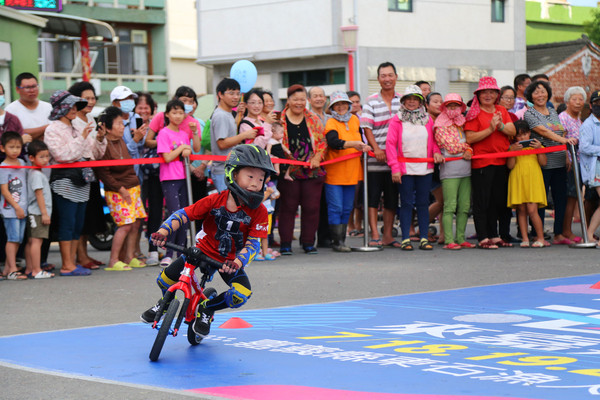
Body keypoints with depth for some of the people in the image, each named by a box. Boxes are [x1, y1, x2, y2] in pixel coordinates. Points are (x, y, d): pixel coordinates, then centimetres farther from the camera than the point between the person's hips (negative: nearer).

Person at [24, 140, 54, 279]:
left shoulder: (34, 173, 16)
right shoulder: (37, 175, -13)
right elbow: (39, 194, -17)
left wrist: (45, 213, 20)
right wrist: (44, 213, -18)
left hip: (33, 213, 10)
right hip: (38, 213, -10)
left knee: (31, 241, 11)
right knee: (36, 240, -11)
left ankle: (29, 269, 15)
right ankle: (36, 271, -12)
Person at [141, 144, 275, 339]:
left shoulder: (258, 211, -17)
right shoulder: (215, 201, -17)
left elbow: (253, 243, -19)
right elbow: (183, 215, -14)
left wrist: (237, 262, -38)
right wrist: (162, 232, -31)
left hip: (230, 260, 0)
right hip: (203, 250, 0)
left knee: (241, 294, -26)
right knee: (165, 279, -11)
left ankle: (206, 309, 5)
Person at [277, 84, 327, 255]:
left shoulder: (314, 119, 10)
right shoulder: (279, 120, 3)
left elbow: (322, 141, 11)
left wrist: (317, 158, -5)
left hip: (312, 171, 2)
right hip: (289, 171, -2)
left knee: (311, 207, 2)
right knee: (288, 207, 0)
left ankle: (308, 242, 12)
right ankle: (285, 243, 6)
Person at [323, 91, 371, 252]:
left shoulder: (355, 120, 10)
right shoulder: (331, 123, -9)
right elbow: (333, 142, -28)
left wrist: (362, 147, 9)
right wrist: (353, 144, -38)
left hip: (352, 172, 6)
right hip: (334, 172, -6)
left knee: (347, 209, 9)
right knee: (336, 208, -7)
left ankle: (341, 239, 16)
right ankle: (337, 241, -5)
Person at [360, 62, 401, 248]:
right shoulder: (371, 102, 2)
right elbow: (366, 128, -4)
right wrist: (376, 149, -15)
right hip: (375, 157, -2)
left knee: (392, 198, 7)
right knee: (373, 197, -2)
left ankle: (387, 235, 14)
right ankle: (374, 235, 0)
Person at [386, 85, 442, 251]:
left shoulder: (427, 119, 9)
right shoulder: (397, 120, 0)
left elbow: (434, 140, 18)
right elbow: (390, 144, -4)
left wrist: (436, 152, -4)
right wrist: (395, 168, -10)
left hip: (425, 168, 3)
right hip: (405, 168, -3)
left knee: (423, 203, 5)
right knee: (406, 203, -1)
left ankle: (424, 238, 9)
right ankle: (405, 239, 3)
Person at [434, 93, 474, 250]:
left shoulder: (463, 124, 16)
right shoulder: (441, 127, -2)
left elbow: (470, 141, 13)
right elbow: (451, 147, -10)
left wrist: (469, 151, -8)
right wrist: (466, 146, 2)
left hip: (466, 171, 6)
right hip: (450, 171, -6)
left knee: (464, 207, 6)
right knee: (450, 206, -8)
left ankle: (460, 238, 13)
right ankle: (448, 240, -8)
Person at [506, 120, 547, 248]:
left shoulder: (535, 145, 11)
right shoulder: (512, 147, 9)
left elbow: (543, 162, 3)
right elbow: (510, 166, -2)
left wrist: (539, 149, -9)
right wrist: (512, 151, -12)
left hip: (533, 180, -1)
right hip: (518, 181, 1)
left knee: (532, 210, -10)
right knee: (521, 210, 2)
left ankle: (540, 238, -2)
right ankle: (524, 239, 7)